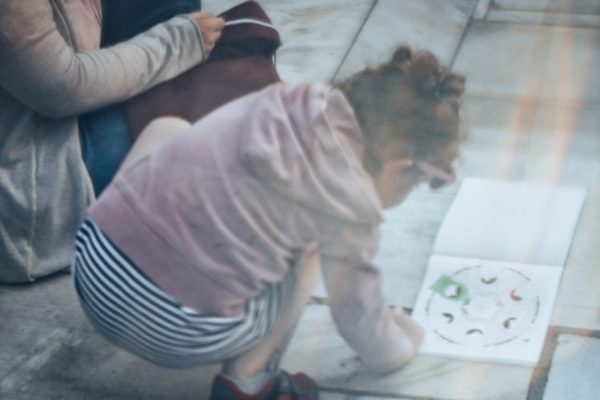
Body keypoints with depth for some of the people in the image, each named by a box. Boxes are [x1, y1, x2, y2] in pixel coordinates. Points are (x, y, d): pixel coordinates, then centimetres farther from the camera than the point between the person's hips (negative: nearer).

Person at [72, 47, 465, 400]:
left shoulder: (285, 104, 8)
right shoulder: (349, 204, -7)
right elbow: (359, 318, 8)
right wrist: (403, 345, 30)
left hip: (91, 262, 5)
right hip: (172, 335, -5)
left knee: (168, 129, 27)